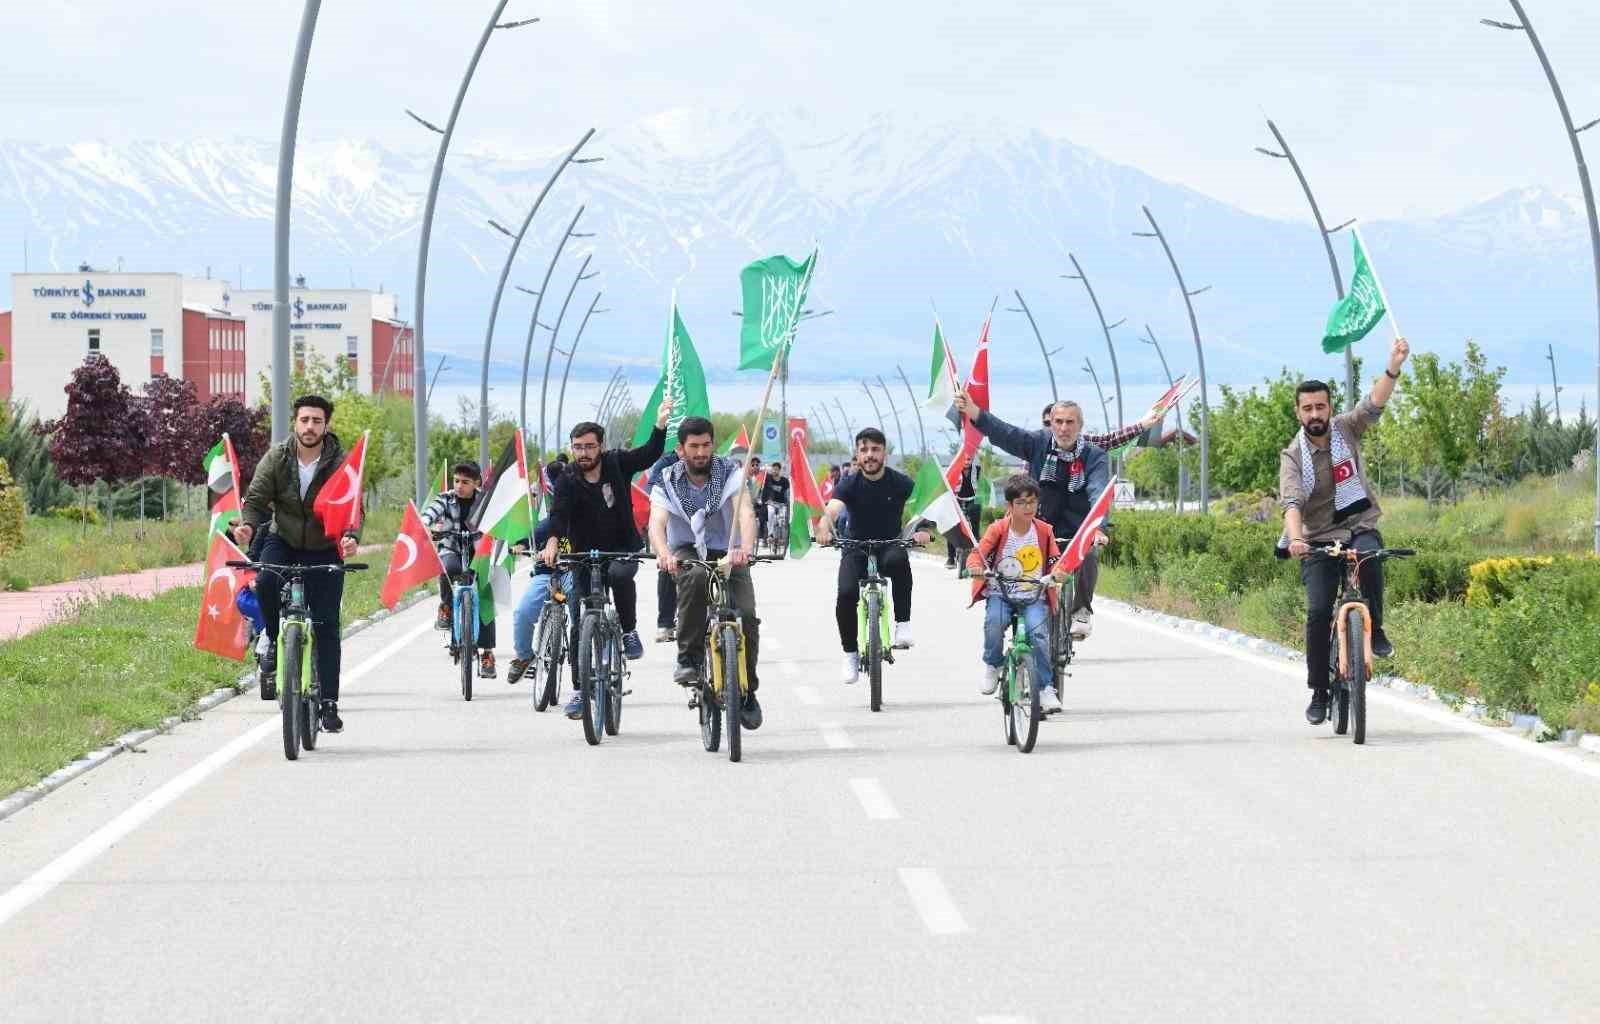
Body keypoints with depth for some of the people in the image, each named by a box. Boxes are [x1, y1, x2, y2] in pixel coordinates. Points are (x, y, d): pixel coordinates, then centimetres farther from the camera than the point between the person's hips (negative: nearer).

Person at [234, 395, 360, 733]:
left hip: (324, 551, -1)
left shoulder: (340, 463, -11)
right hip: (283, 542, 1)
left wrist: (351, 537, -40)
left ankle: (329, 703, 2)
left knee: (326, 626, -5)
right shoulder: (276, 458, -8)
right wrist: (248, 526, -33)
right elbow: (256, 499, -10)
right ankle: (275, 642, -7)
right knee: (266, 582, -32)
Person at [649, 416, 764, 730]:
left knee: (746, 614, -21)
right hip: (688, 554, -1)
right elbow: (657, 523, -25)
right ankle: (688, 658, -27)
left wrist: (745, 548, -48)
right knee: (695, 577, -38)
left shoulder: (729, 472, -10)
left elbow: (746, 513, -26)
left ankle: (747, 692, -2)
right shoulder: (667, 482, -9)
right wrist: (663, 553, -49)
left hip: (728, 556, 1)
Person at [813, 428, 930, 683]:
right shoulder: (849, 485, -8)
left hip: (890, 546, -1)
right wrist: (824, 530, -47)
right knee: (846, 594, -24)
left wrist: (921, 530, -41)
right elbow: (831, 512, -24)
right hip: (857, 549, 1)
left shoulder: (900, 483, -6)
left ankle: (903, 622, -25)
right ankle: (851, 653, -4)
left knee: (898, 560, -37)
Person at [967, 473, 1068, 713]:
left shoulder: (1044, 530, 1)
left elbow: (1056, 559, 4)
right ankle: (993, 665, -2)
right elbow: (978, 553, -8)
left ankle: (1046, 688, -13)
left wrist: (1058, 571, -19)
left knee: (1039, 632, -25)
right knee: (994, 621, -32)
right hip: (1001, 594, -1)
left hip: (1035, 597, 1)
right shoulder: (998, 529, -4)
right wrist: (976, 566, -32)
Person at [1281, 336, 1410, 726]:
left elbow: (1374, 405, -16)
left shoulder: (1346, 430, 0)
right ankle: (1319, 694, -1)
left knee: (1369, 556, -35)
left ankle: (1375, 631, -17)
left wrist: (1394, 367, -34)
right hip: (1319, 540, 0)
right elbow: (1291, 502, -21)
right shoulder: (1292, 456, -6)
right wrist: (1294, 538, -41)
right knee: (1318, 612, -13)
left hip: (1359, 528, 0)